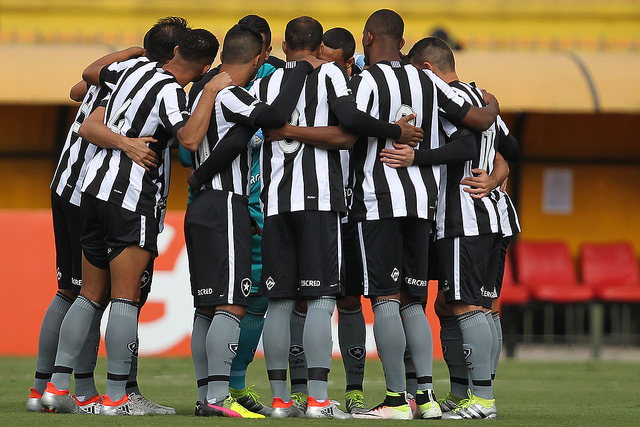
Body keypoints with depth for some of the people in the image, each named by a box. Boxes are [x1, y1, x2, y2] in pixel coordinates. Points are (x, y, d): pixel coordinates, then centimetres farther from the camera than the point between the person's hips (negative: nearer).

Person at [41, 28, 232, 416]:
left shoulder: (138, 71, 12)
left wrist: (123, 142, -5)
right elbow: (189, 137, -28)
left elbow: (89, 128, 12)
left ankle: (57, 384, 9)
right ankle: (116, 397, -7)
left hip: (97, 187, 8)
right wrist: (212, 91, -18)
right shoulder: (170, 91, -12)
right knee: (126, 297, -5)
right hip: (132, 198, -8)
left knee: (91, 294, 13)